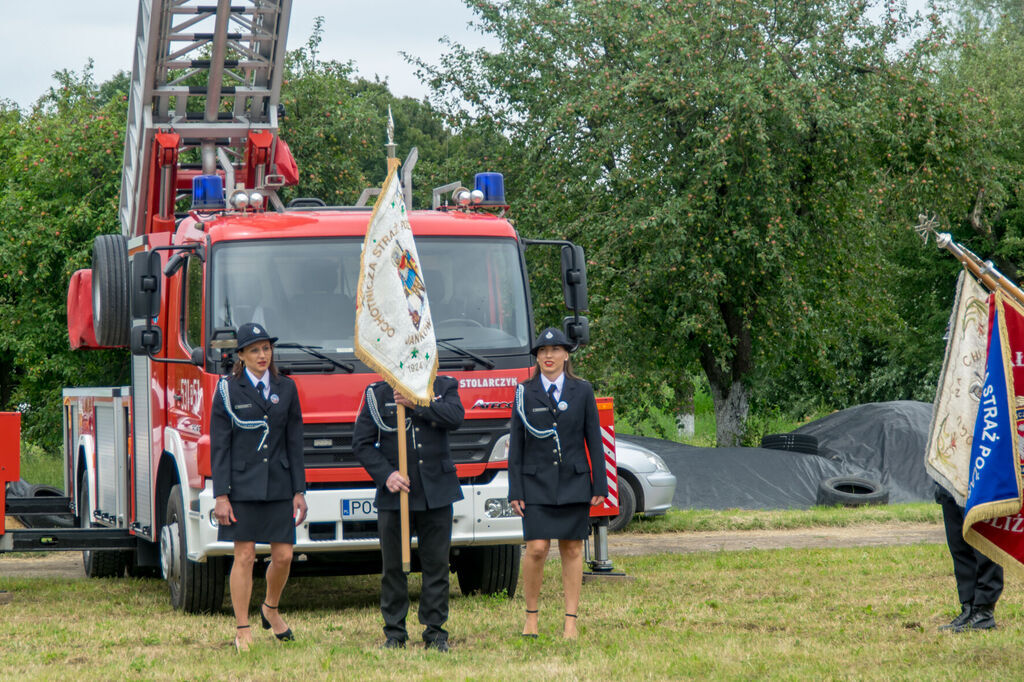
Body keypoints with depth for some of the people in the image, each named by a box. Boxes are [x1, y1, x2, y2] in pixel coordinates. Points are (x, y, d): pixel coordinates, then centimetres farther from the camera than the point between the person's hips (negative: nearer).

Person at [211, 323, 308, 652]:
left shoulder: (286, 389, 9)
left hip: (279, 486, 3)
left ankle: (271, 609, 30)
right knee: (244, 557, -2)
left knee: (283, 556, 3)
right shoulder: (228, 391, -1)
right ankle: (243, 630, 8)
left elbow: (295, 443, 10)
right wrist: (221, 495, -8)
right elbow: (219, 446, -2)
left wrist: (299, 491, 5)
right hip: (243, 486, -3)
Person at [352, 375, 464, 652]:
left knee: (436, 563, 2)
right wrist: (385, 474, -11)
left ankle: (435, 632, 10)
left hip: (436, 492, 1)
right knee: (393, 565, 2)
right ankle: (394, 634, 11)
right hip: (394, 494, -1)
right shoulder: (377, 394, 4)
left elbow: (456, 417, -11)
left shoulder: (444, 387, 9)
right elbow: (361, 442, 2)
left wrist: (417, 404, -17)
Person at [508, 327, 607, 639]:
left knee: (572, 550, 2)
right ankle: (531, 616, 6)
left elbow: (594, 439, 6)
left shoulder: (582, 391, 5)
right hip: (537, 482, -1)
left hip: (574, 481, 1)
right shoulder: (524, 393, 3)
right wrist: (515, 491, -2)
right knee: (537, 549, -10)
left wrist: (600, 485, 0)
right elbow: (516, 444, 3)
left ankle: (570, 622, 7)